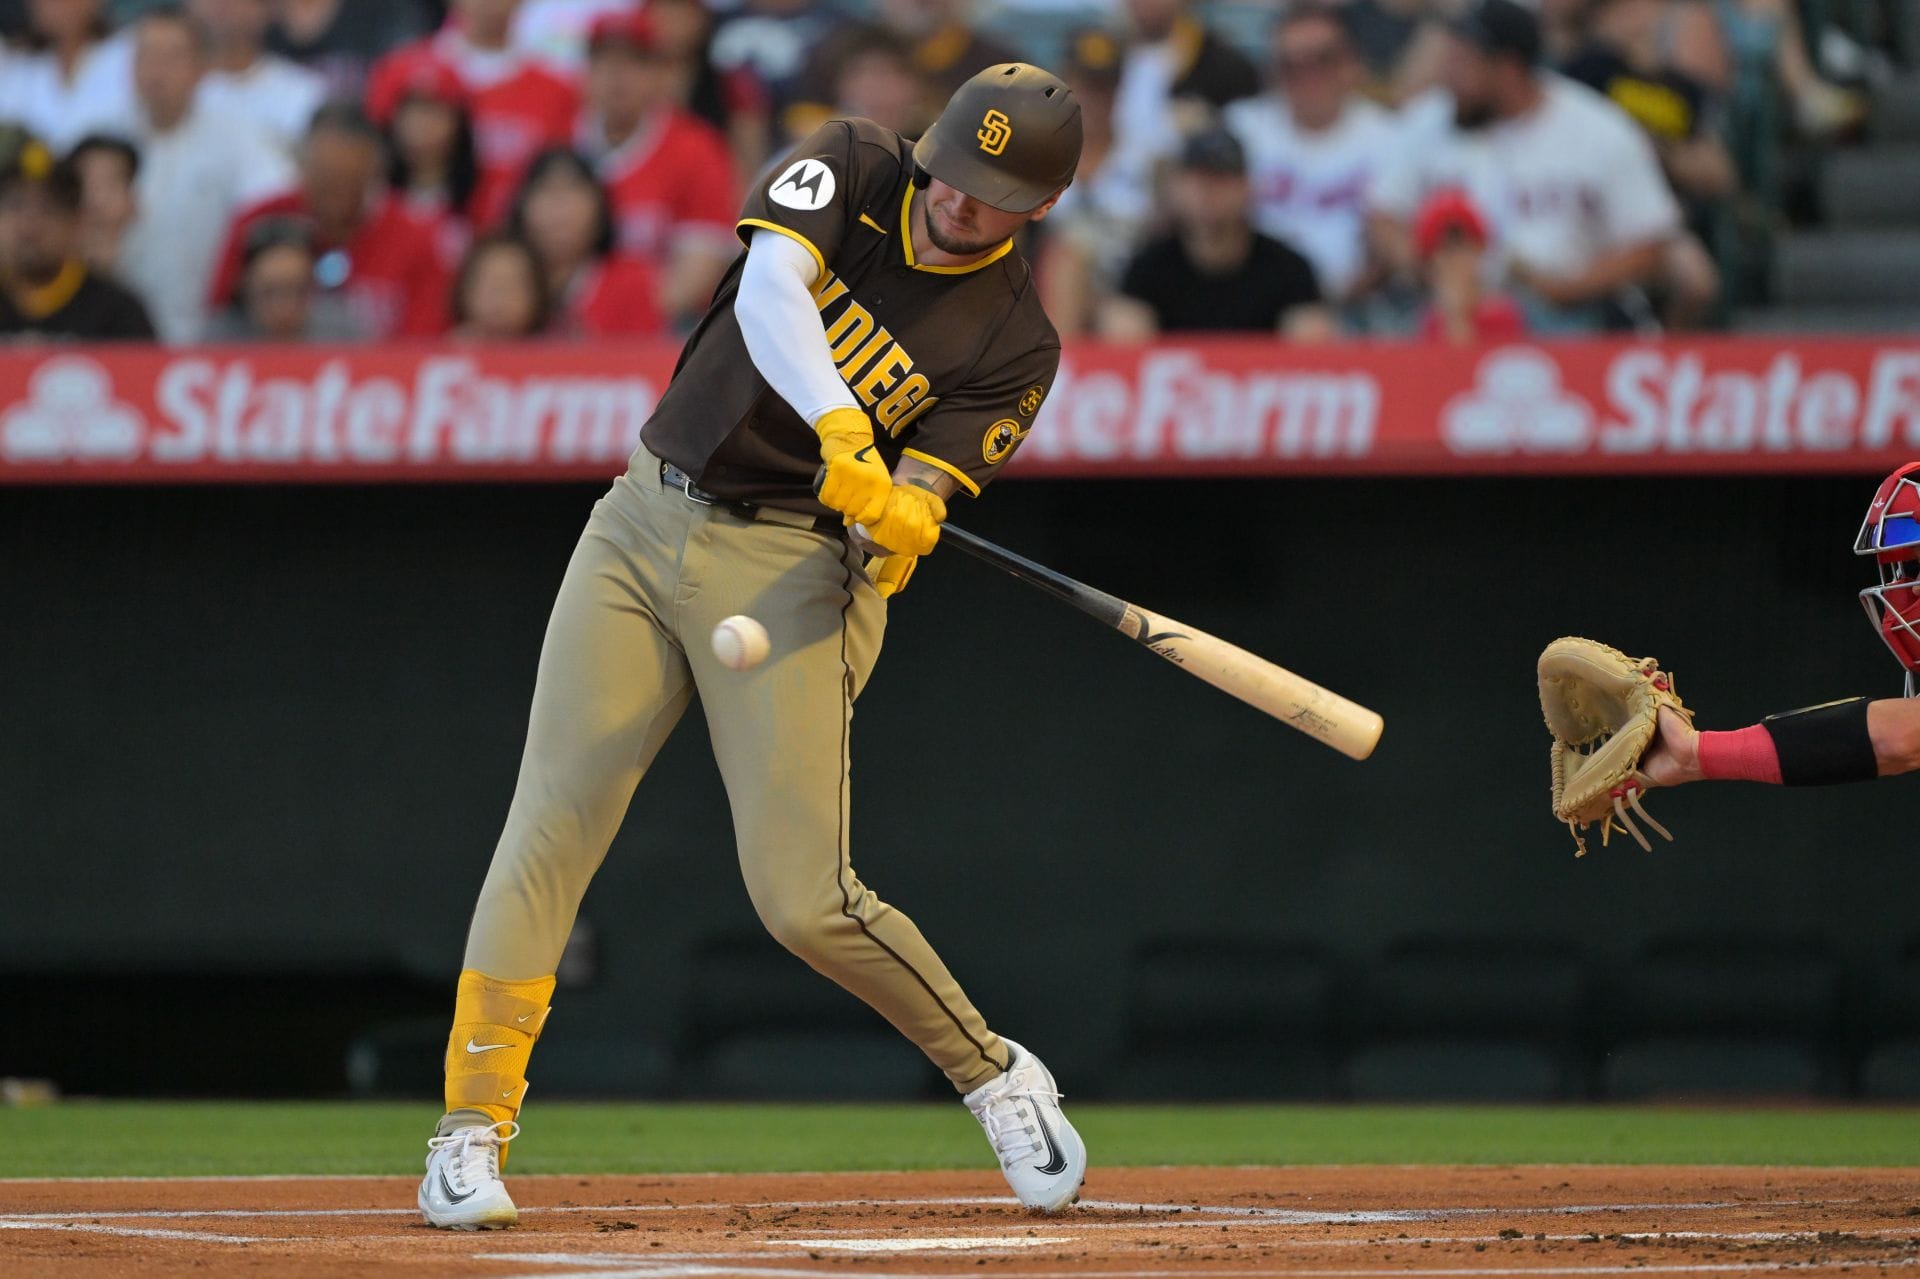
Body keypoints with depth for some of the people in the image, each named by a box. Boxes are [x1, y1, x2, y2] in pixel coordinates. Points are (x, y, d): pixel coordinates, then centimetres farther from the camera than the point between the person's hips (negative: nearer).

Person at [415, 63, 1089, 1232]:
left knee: (805, 901, -9)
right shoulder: (856, 168, 1)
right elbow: (769, 284, -19)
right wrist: (839, 428, -35)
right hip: (646, 522, 2)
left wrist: (900, 517, -36)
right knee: (549, 827, -8)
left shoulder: (1014, 340, -4)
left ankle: (995, 1077, 15)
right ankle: (471, 1134, -6)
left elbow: (907, 516, -11)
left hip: (792, 569, -2)